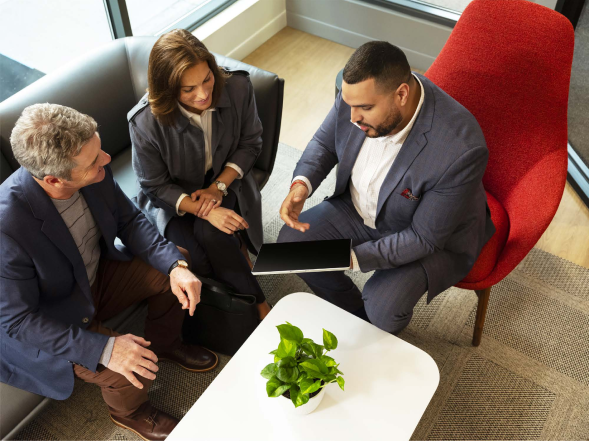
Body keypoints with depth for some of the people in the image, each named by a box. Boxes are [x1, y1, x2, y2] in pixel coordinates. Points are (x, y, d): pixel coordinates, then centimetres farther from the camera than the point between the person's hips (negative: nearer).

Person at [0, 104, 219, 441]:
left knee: (176, 267, 1)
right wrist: (104, 349, -33)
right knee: (133, 374, -21)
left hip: (98, 272, 6)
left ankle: (164, 344, 29)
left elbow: (129, 220, -5)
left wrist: (176, 265, -20)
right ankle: (130, 412, 17)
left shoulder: (96, 171, -21)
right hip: (49, 323, -6)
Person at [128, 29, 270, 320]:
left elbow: (250, 143, -3)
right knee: (199, 260, -24)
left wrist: (218, 187, -17)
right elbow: (156, 186, -13)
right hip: (173, 198, -1)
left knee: (211, 235, -31)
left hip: (224, 183, 1)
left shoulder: (238, 88, -19)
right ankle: (257, 305, -3)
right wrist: (206, 210, -26)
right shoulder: (145, 122, -26)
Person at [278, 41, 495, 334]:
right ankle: (354, 315, 20)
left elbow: (423, 238, -27)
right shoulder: (360, 93, -22)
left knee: (383, 309, -25)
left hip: (435, 236, -5)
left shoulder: (461, 149, -38)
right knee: (291, 241, -4)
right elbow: (324, 142, -1)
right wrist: (301, 183, -21)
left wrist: (353, 259, -33)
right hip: (359, 207, 6)